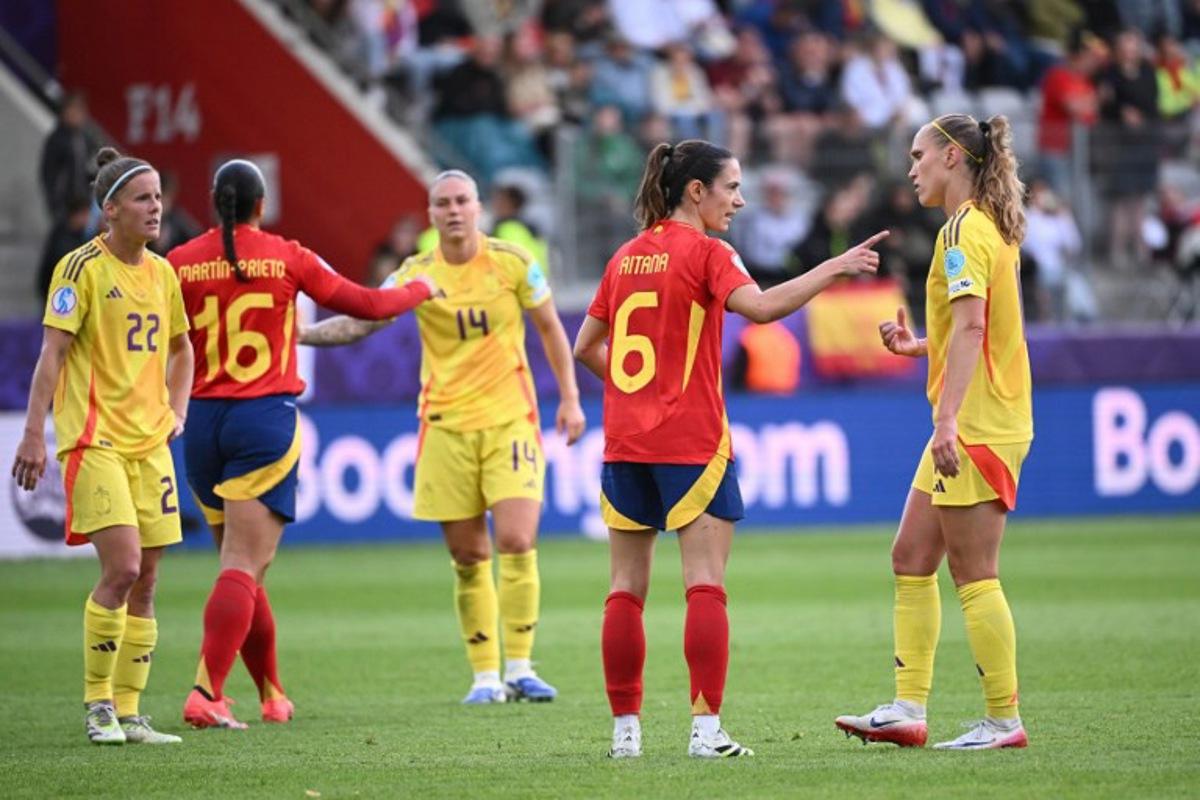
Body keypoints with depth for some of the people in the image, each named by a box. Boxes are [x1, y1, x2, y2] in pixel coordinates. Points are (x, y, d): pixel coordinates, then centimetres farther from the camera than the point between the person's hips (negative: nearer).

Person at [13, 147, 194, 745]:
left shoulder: (162, 272, 11)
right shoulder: (83, 267, -8)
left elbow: (181, 348, 27)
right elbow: (52, 352, -11)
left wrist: (177, 410, 14)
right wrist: (35, 432, -17)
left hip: (149, 443, 7)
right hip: (94, 441, -7)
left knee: (145, 581, 4)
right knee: (122, 567, -16)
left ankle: (127, 712, 11)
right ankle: (97, 706, -3)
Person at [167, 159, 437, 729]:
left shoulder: (180, 264, 1)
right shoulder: (286, 258, -2)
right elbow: (369, 305, 7)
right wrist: (421, 289, 25)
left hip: (203, 423, 3)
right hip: (266, 420, -3)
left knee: (241, 564, 17)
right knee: (244, 567, -7)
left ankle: (273, 695, 26)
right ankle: (206, 693, -22)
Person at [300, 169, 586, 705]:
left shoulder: (513, 263, -1)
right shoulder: (416, 274, -1)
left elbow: (550, 328, 9)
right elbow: (361, 320, -6)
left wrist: (570, 398, 5)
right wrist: (305, 334, -22)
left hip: (510, 420, -1)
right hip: (446, 427, 1)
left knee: (516, 542, -13)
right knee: (467, 558, 2)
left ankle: (519, 668, -3)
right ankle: (485, 676, 10)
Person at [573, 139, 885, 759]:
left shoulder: (626, 257, 12)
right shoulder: (704, 253, -7)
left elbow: (585, 347, 16)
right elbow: (761, 307, -24)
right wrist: (834, 267, -20)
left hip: (625, 441, 6)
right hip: (691, 441, -6)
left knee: (627, 588, 7)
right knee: (705, 585, -5)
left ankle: (625, 730, 7)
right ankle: (707, 730, -11)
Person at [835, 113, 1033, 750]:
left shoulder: (964, 230, -14)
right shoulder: (988, 225, 16)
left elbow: (971, 325, -25)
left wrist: (948, 418, -31)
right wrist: (917, 345, 18)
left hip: (978, 425, -10)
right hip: (970, 426, 10)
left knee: (973, 574, -6)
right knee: (911, 559, 10)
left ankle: (1003, 720, -2)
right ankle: (907, 709, 11)